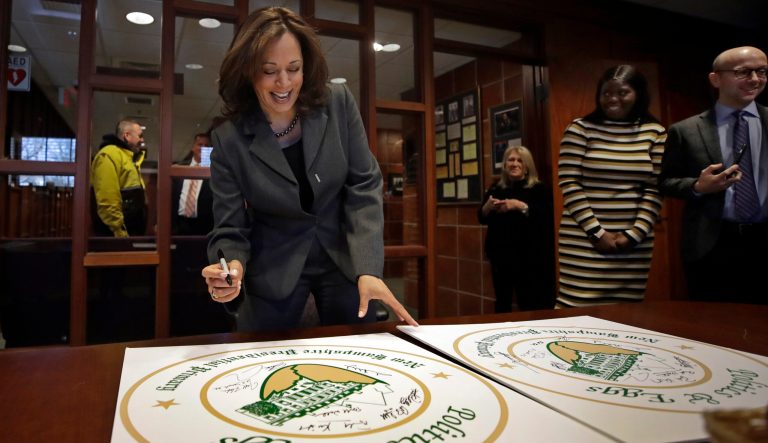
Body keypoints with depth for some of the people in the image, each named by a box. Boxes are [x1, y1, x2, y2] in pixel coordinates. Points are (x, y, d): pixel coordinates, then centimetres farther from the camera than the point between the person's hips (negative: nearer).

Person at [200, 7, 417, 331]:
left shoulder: (338, 103, -10)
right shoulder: (229, 139, -12)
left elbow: (364, 187, -10)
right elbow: (230, 230, -9)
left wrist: (368, 268, -22)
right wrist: (232, 267, -33)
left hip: (343, 261, 1)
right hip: (274, 273, -1)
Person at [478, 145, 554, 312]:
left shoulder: (538, 189, -1)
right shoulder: (496, 189, 10)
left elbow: (547, 218, -15)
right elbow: (482, 218, 10)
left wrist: (521, 206, -22)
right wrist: (488, 205, -10)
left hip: (529, 257, -4)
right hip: (501, 255, 4)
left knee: (530, 305, -4)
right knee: (502, 302, 11)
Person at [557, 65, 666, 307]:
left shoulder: (655, 133, 7)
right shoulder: (580, 129, 0)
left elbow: (655, 188, 5)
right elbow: (569, 184, -5)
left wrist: (635, 233, -6)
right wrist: (597, 232, -9)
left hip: (635, 242, 3)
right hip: (583, 240, -2)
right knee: (578, 309, -5)